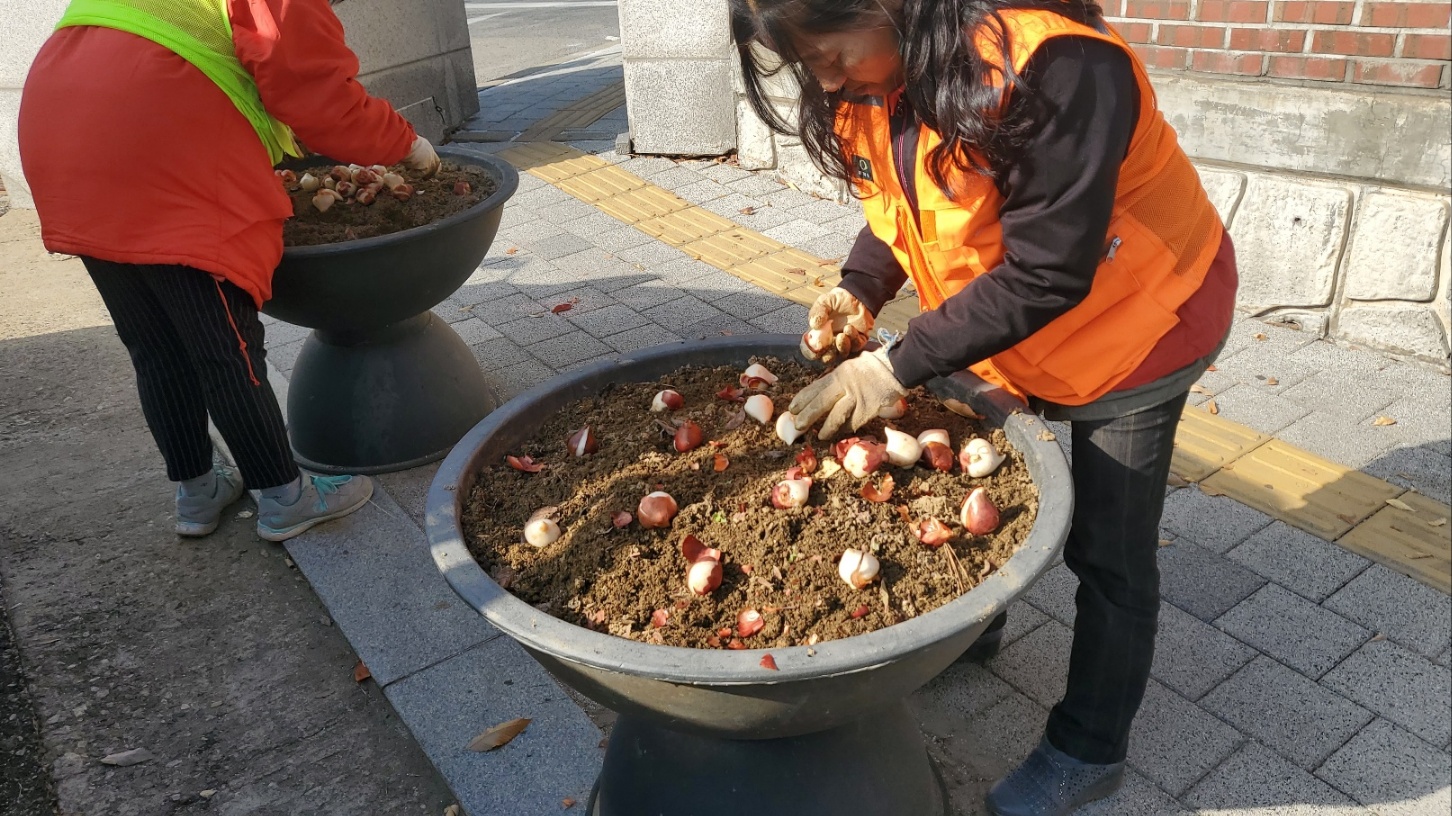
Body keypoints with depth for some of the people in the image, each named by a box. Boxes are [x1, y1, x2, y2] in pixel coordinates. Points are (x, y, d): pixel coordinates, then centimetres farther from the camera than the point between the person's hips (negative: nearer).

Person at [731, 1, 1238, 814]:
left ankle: (1088, 750, 24)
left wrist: (899, 367, -32)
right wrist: (861, 291, -18)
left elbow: (1044, 274, -34)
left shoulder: (1050, 67, -36)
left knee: (1106, 553, 5)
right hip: (997, 326, 7)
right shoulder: (872, 77, -11)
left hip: (1131, 324, -7)